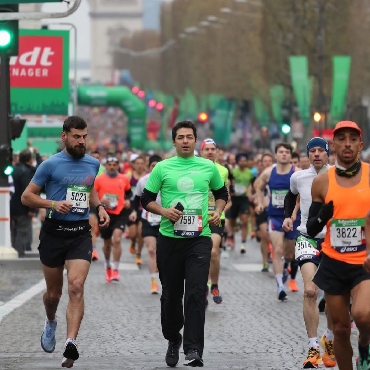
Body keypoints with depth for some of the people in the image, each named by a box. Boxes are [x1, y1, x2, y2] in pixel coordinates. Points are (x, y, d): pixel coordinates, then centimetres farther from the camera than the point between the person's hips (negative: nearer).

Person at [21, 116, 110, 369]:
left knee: (76, 287, -18)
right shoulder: (51, 165, -5)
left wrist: (99, 206, 11)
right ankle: (51, 322, 45)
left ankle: (71, 343, -26)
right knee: (54, 292, 11)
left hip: (81, 233, 2)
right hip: (54, 232, -1)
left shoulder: (93, 164, 8)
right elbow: (27, 196, -3)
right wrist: (53, 204, -18)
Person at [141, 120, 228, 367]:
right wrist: (164, 211, -13)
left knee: (196, 293, -13)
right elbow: (146, 200, 5)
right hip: (169, 238, 1)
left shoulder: (209, 167, 6)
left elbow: (222, 193, 20)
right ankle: (173, 340, 32)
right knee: (171, 295, 10)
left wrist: (218, 211, 1)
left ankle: (193, 350, -14)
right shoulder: (162, 168, 2)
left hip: (199, 238, -1)